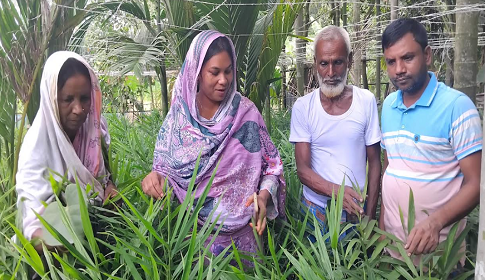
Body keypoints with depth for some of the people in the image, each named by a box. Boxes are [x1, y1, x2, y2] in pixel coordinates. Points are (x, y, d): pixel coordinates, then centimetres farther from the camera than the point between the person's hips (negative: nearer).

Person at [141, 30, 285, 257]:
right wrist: (155, 177, -20)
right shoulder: (178, 115, -4)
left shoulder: (245, 112, -8)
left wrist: (264, 194, -21)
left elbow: (271, 165, -3)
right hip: (192, 227, 1)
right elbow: (165, 167, 2)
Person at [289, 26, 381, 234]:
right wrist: (336, 191, -26)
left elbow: (374, 162, 1)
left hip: (356, 209, 1)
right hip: (315, 209, 0)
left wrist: (370, 213, -2)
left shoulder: (366, 101, -5)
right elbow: (303, 170, -9)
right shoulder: (303, 107, -8)